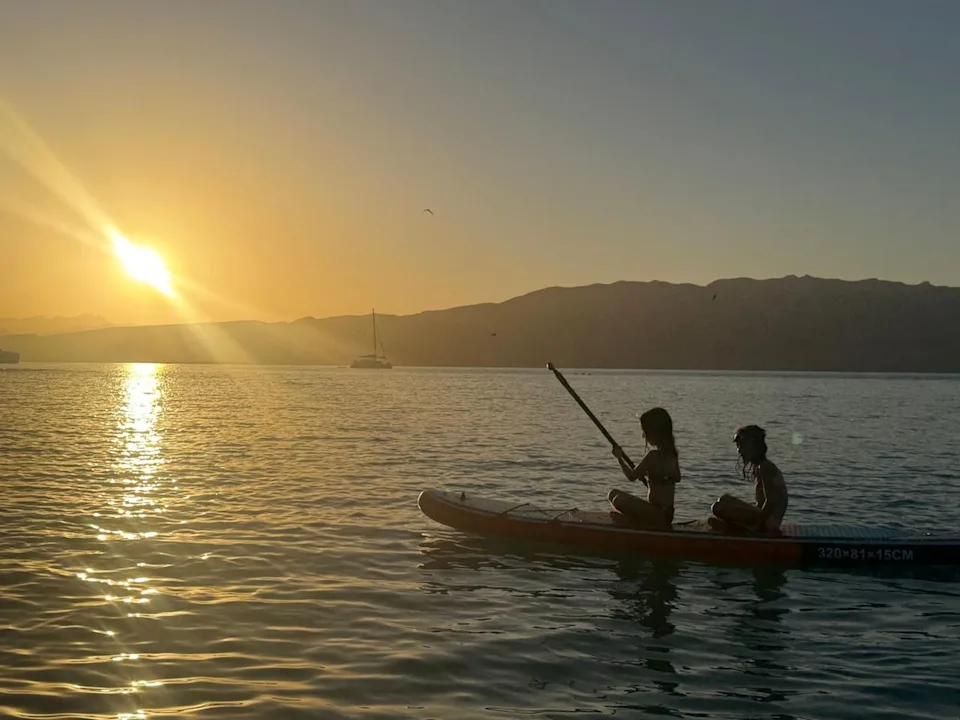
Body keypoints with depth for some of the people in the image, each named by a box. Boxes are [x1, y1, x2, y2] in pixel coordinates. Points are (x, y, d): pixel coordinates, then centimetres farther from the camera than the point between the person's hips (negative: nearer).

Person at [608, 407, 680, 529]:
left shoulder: (653, 455, -20)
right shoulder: (672, 454, 5)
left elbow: (632, 476, -12)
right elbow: (677, 478, 22)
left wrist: (619, 457, 3)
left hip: (657, 515, -9)